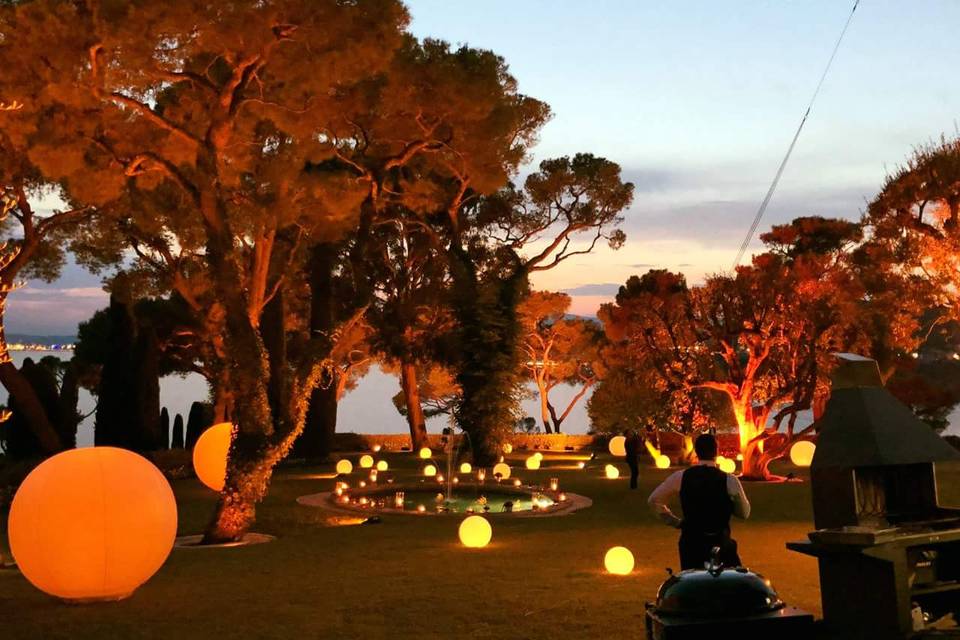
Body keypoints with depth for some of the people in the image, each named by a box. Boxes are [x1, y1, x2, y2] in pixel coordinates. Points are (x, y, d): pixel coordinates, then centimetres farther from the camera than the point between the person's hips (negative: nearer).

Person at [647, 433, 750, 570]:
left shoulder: (681, 477, -4)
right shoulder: (729, 481, -10)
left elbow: (654, 500, 5)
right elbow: (744, 513, 3)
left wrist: (675, 522, 12)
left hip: (690, 543, 2)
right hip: (720, 544, -2)